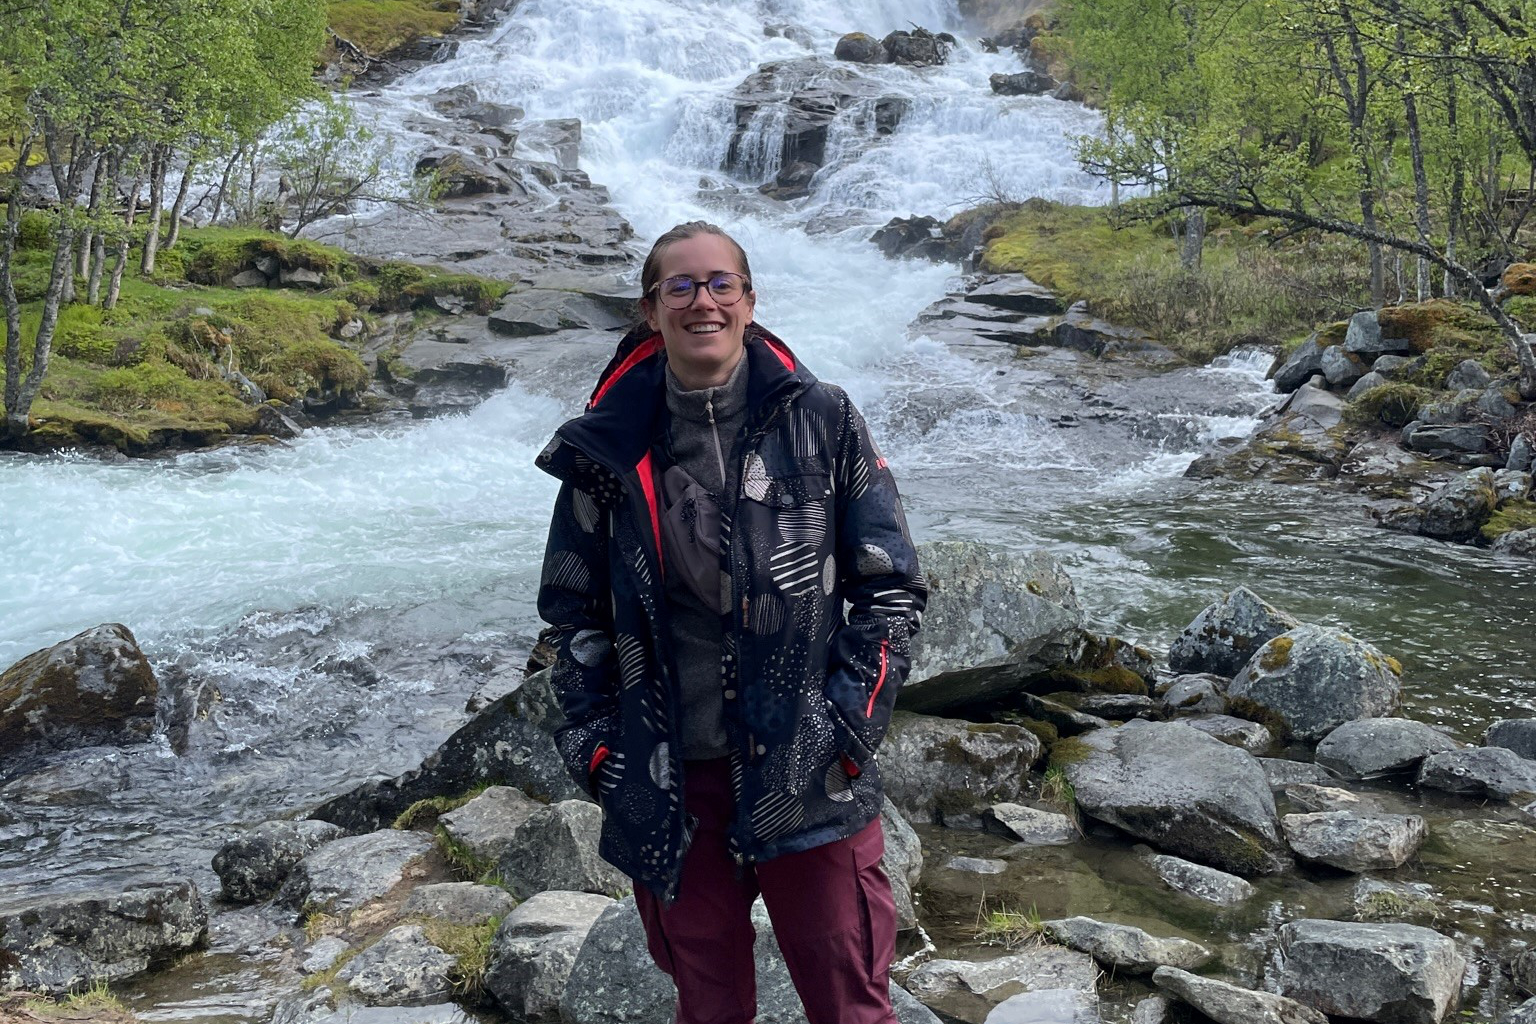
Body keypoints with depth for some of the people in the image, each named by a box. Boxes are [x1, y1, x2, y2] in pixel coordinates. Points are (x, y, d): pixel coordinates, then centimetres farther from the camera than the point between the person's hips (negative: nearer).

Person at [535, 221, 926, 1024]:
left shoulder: (820, 421, -4)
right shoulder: (611, 444, 0)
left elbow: (891, 586, 0)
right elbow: (573, 607, 10)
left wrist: (850, 723, -9)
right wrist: (592, 741, 2)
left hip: (809, 774, -1)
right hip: (668, 784, 2)